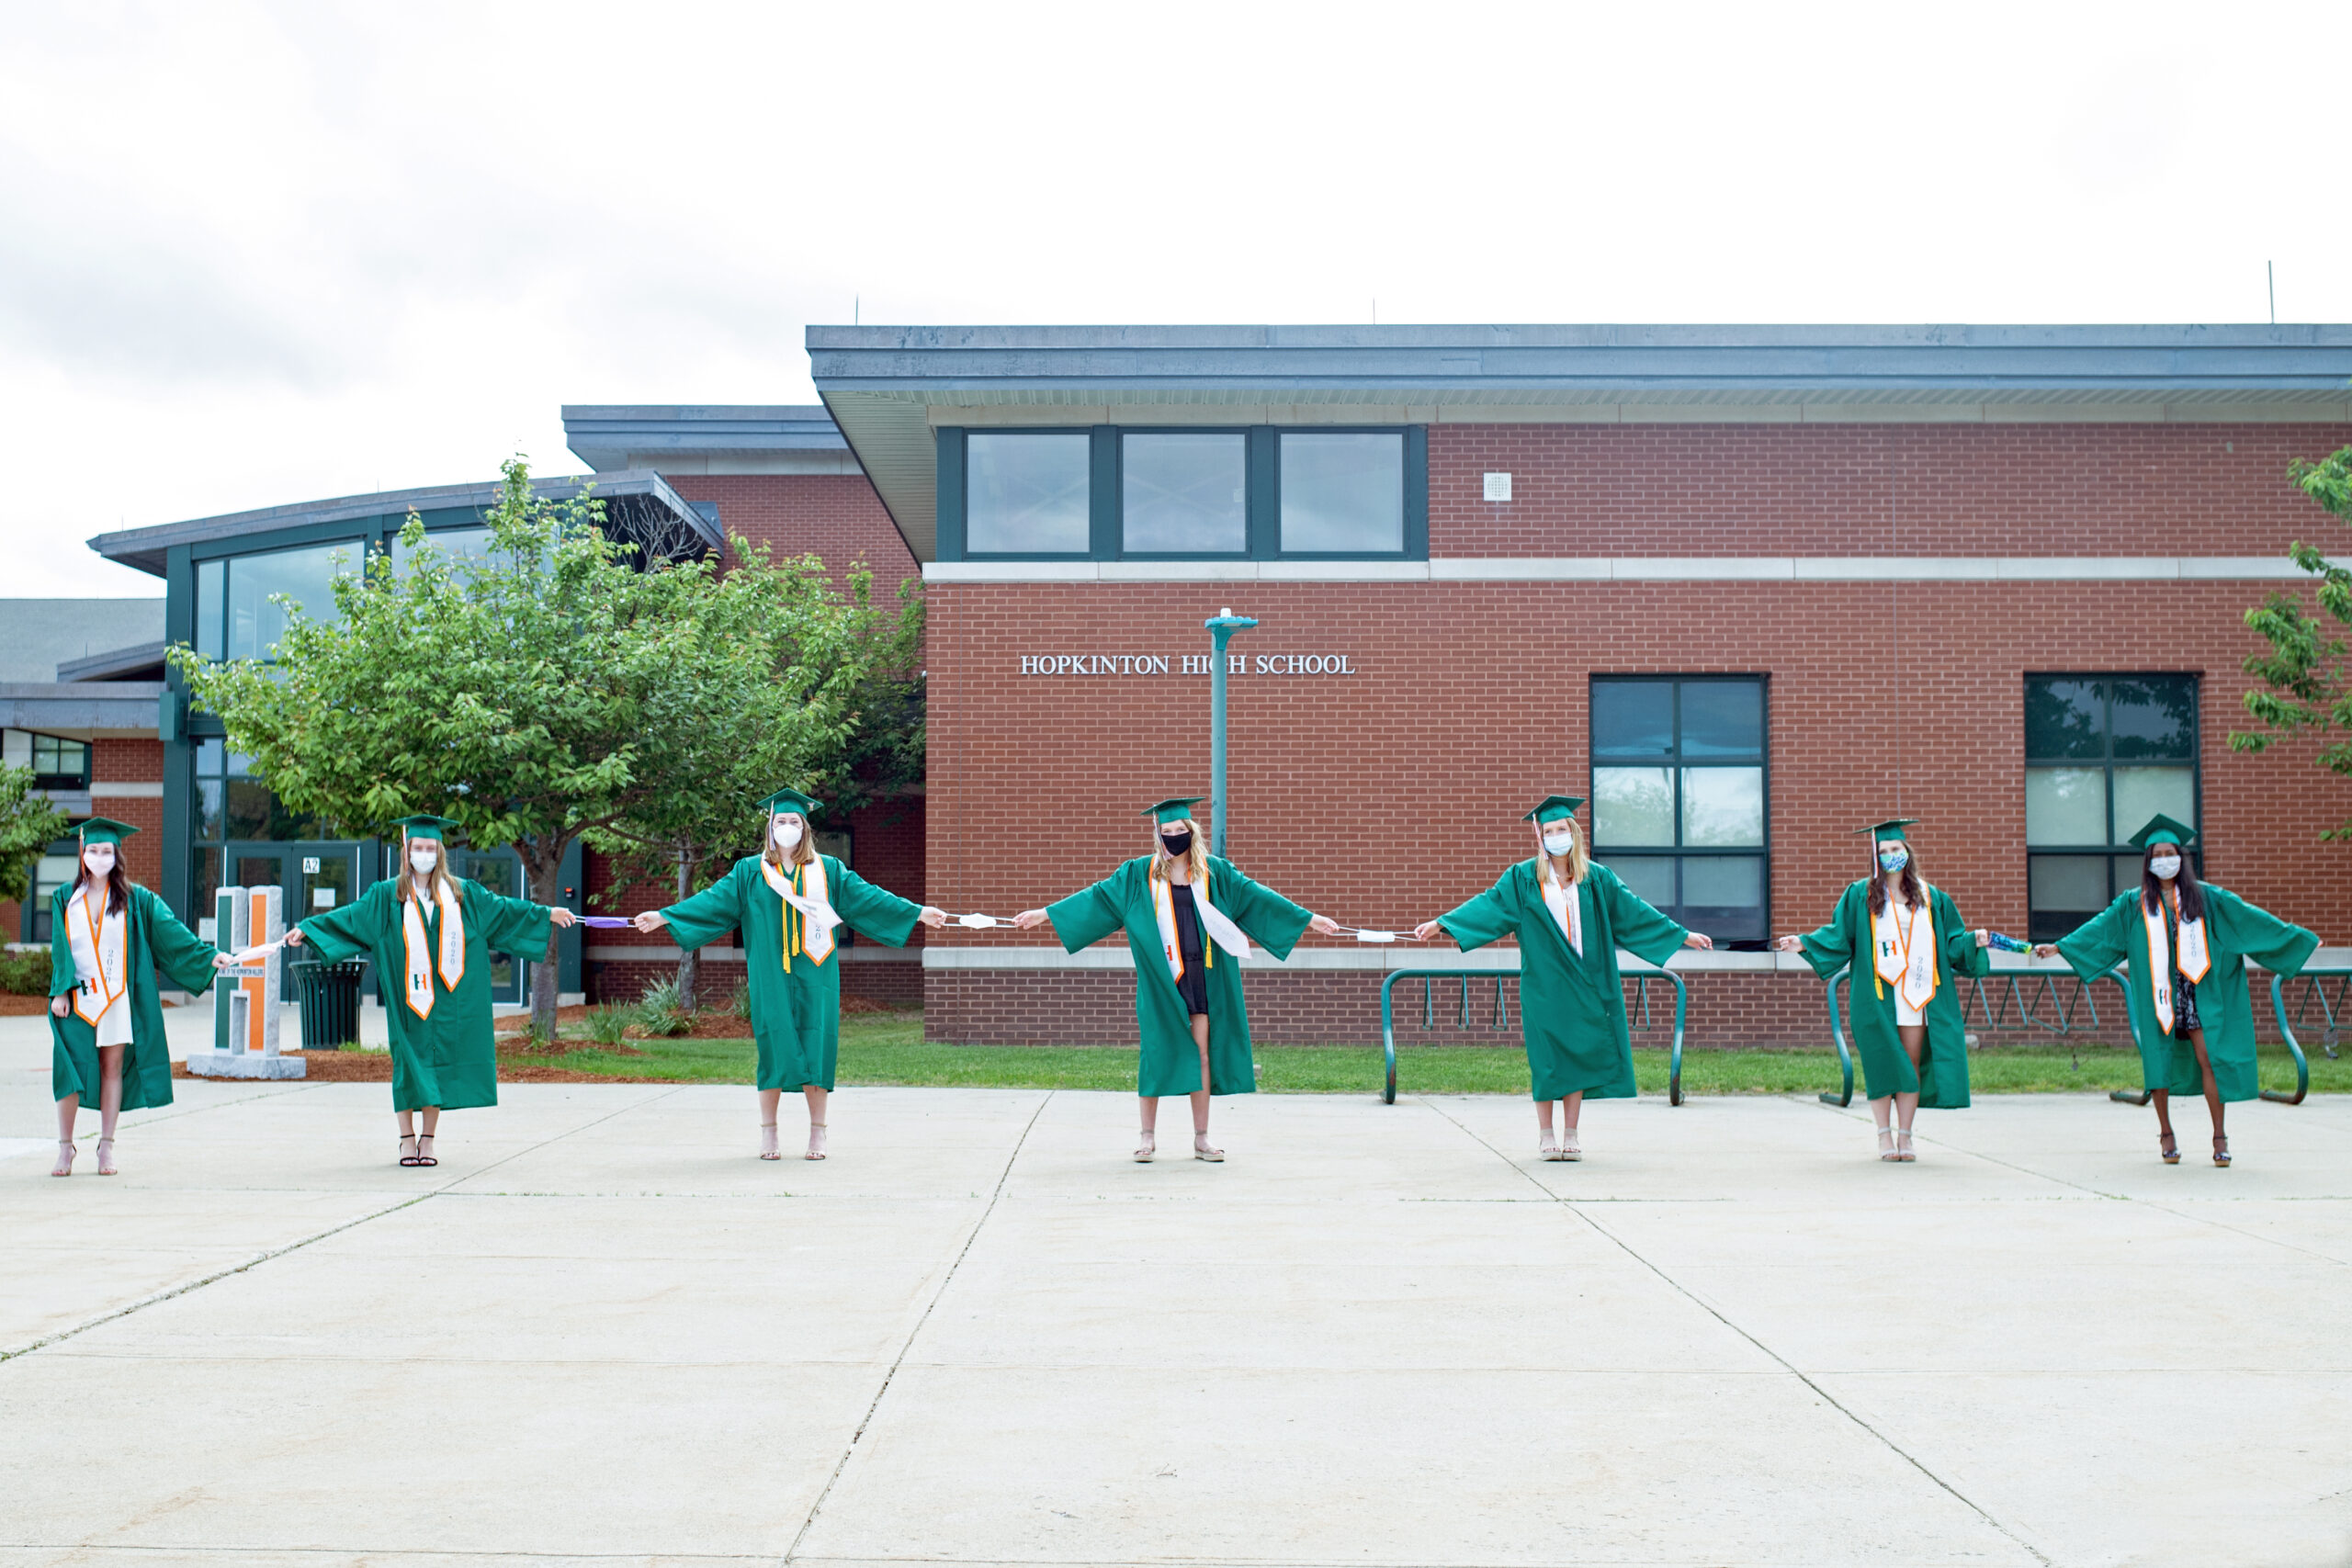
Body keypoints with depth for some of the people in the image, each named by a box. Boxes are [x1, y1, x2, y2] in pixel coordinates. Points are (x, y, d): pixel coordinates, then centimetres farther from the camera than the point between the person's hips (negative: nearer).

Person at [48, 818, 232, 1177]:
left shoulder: (135, 899, 3)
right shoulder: (65, 899, 6)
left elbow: (170, 930, -2)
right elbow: (59, 948, 3)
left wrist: (208, 955, -12)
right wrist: (60, 990, -8)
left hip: (118, 996, 0)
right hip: (76, 996, 0)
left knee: (113, 1066, 2)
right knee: (70, 1068, -2)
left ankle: (106, 1147, 9)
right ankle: (65, 1148, 7)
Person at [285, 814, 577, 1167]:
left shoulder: (463, 893, 9)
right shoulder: (387, 896, 4)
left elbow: (503, 909, 15)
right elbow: (350, 917, 1)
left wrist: (548, 914, 16)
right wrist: (306, 928, -9)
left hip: (446, 998, 2)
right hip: (408, 997, -1)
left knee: (439, 1061, 3)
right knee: (410, 1061, -2)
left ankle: (428, 1139, 11)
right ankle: (408, 1140, 5)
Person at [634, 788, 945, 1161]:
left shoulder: (828, 870, 9)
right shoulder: (750, 872, 8)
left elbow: (866, 896, 6)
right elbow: (714, 900, 5)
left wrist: (918, 912, 0)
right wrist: (663, 916, -3)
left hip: (814, 975, 0)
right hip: (771, 975, 0)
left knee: (815, 1047, -1)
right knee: (773, 1046, -1)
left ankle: (818, 1134, 7)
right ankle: (768, 1133, 8)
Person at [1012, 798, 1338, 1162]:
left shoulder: (1215, 872, 6)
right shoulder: (1139, 874, 3)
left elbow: (1256, 897, 10)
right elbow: (1097, 897, 4)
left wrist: (1309, 919, 11)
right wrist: (1044, 913, 0)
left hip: (1202, 975, 1)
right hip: (1160, 976, -1)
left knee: (1202, 1053, 2)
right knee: (1155, 1052, 1)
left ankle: (1201, 1139, 10)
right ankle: (1149, 1137, 11)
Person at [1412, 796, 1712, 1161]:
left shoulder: (1596, 878, 6)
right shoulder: (1523, 879, 0)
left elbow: (1633, 912, 10)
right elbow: (1489, 905, -4)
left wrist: (1682, 935, 11)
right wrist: (1440, 924, -14)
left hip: (1584, 981, 2)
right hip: (1544, 983, -2)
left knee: (1579, 1055, 3)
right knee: (1546, 1058, -1)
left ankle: (1570, 1136, 11)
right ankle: (1545, 1136, 9)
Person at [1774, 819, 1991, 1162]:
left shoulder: (1930, 897, 11)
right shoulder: (1860, 895, 5)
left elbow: (1952, 942, 10)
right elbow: (1838, 936, 4)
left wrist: (1973, 941, -9)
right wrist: (1804, 944, -8)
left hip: (1917, 993, 2)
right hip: (1877, 994, -2)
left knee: (1911, 1065, 3)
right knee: (1882, 1063, -1)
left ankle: (1905, 1135, 11)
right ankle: (1884, 1134, 7)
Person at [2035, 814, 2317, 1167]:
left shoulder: (2205, 897, 7)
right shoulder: (2134, 904, 7)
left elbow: (2248, 917, 8)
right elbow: (2100, 928, 4)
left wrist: (2298, 937, 7)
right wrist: (2059, 946, -5)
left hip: (2197, 989, 0)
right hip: (2157, 993, 0)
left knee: (2209, 1058, -7)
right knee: (2159, 1060, 2)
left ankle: (2220, 1136, 0)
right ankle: (2166, 1134, 14)